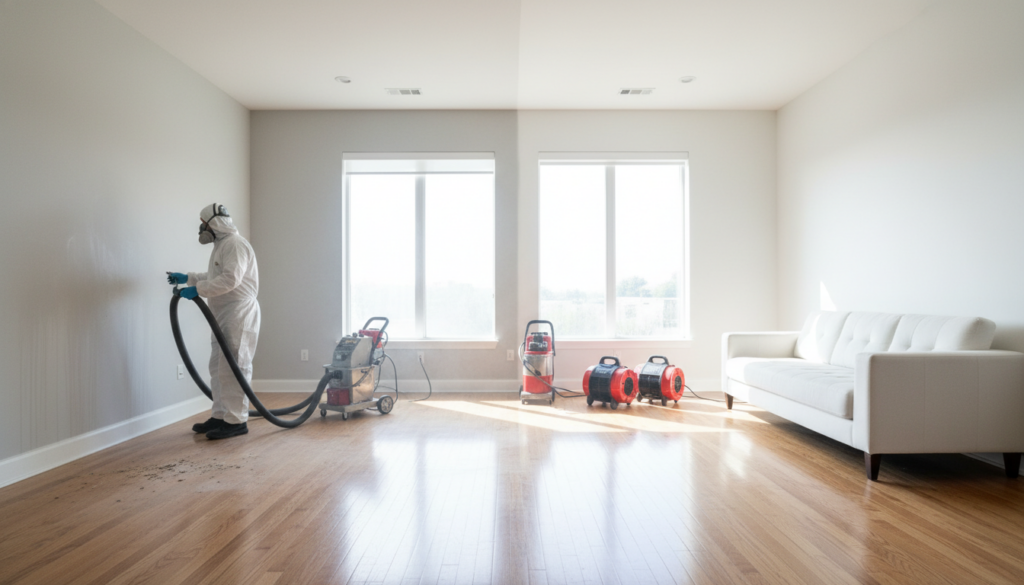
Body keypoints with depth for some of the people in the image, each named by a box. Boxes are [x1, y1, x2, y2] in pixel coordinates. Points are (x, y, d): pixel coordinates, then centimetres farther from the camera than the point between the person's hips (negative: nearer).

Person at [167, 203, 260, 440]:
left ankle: (236, 421, -4)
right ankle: (221, 416, 21)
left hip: (239, 315, -11)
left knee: (233, 367, -9)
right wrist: (187, 278, 28)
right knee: (219, 366, 13)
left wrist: (197, 290, -22)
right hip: (225, 316, 11)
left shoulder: (234, 244, -13)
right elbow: (214, 276, 33)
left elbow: (230, 279, -26)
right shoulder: (222, 244, 20)